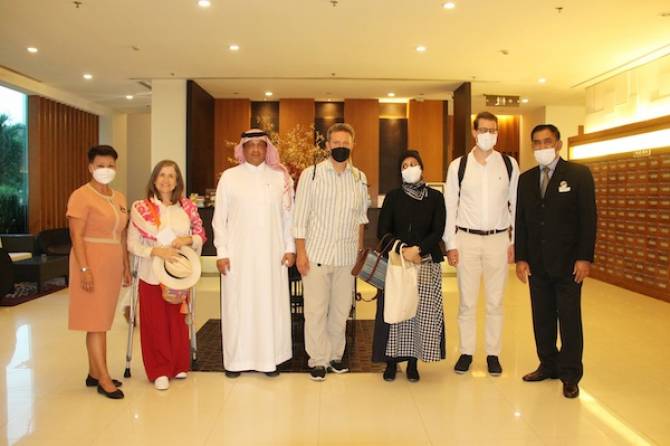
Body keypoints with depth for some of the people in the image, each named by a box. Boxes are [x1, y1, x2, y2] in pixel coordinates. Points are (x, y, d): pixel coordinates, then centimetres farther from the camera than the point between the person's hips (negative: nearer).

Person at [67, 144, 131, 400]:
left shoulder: (119, 198, 13)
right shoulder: (81, 196, -8)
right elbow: (76, 236, -14)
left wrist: (126, 267, 15)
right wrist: (84, 269, -20)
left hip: (112, 265, 7)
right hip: (92, 263, -7)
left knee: (101, 321, 12)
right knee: (96, 321, -3)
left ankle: (94, 373, 21)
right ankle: (104, 380, 2)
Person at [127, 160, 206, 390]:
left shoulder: (187, 207, 3)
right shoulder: (141, 208, -3)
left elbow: (201, 235, 8)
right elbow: (132, 244, -5)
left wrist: (187, 240, -12)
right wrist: (156, 251, -20)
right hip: (152, 274, -2)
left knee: (178, 320, 8)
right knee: (155, 323, 2)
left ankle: (179, 366, 24)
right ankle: (159, 371, 15)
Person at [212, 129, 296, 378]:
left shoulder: (280, 177, 6)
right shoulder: (229, 177, 3)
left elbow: (288, 215, 7)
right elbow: (220, 218, 3)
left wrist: (290, 248, 1)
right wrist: (221, 252, -3)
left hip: (271, 254, 1)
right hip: (239, 254, -1)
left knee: (270, 305, 4)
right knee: (238, 305, 4)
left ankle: (269, 358, 14)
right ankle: (236, 359, 15)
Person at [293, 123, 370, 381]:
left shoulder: (359, 178, 8)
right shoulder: (311, 174, -2)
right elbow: (300, 217, -3)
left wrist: (360, 250, 11)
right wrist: (300, 252, -7)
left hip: (347, 256, 3)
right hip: (317, 253, -3)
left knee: (341, 309, 9)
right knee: (316, 310, 0)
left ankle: (335, 355, 25)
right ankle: (318, 360, 13)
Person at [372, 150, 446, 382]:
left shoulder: (435, 197, 6)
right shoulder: (393, 197, 7)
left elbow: (438, 232, -1)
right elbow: (382, 231, 2)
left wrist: (417, 249, -15)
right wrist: (401, 250, -12)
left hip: (426, 263, 0)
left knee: (423, 312, -3)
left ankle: (413, 361, 11)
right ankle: (392, 360, 10)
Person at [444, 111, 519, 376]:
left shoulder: (509, 164, 2)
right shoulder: (458, 165, -1)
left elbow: (516, 205, 5)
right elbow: (450, 207, 1)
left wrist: (514, 242, 2)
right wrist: (450, 244, -3)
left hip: (498, 239, 1)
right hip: (467, 238, -1)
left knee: (495, 302, 9)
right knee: (467, 302, 7)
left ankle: (493, 354, 22)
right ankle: (466, 353, 20)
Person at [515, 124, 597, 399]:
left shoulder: (579, 174, -2)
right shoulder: (526, 179, 10)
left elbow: (588, 218, -6)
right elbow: (520, 220, 9)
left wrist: (585, 258, -12)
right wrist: (520, 258, 3)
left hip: (567, 262, -4)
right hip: (537, 262, 4)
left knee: (569, 319, 2)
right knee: (542, 317, 10)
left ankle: (570, 375, 13)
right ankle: (548, 365, 24)